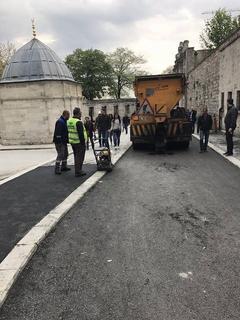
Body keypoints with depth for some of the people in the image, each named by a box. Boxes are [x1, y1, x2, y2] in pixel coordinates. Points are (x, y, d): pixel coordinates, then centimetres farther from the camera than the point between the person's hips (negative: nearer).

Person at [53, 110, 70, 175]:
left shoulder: (64, 121, 16)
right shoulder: (60, 122, -18)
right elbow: (58, 133, -24)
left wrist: (66, 140, 20)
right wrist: (59, 142, -25)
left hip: (64, 142, 11)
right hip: (60, 142, -11)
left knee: (65, 154, 18)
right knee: (60, 155, -10)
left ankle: (64, 167, 30)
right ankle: (57, 169, -6)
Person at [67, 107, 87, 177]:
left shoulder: (69, 121, 10)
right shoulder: (78, 122, -20)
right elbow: (81, 134, -22)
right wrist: (83, 143, -17)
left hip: (72, 142, 9)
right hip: (79, 142, -9)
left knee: (76, 157, 18)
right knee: (80, 157, -1)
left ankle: (77, 171, 26)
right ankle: (78, 172, 2)